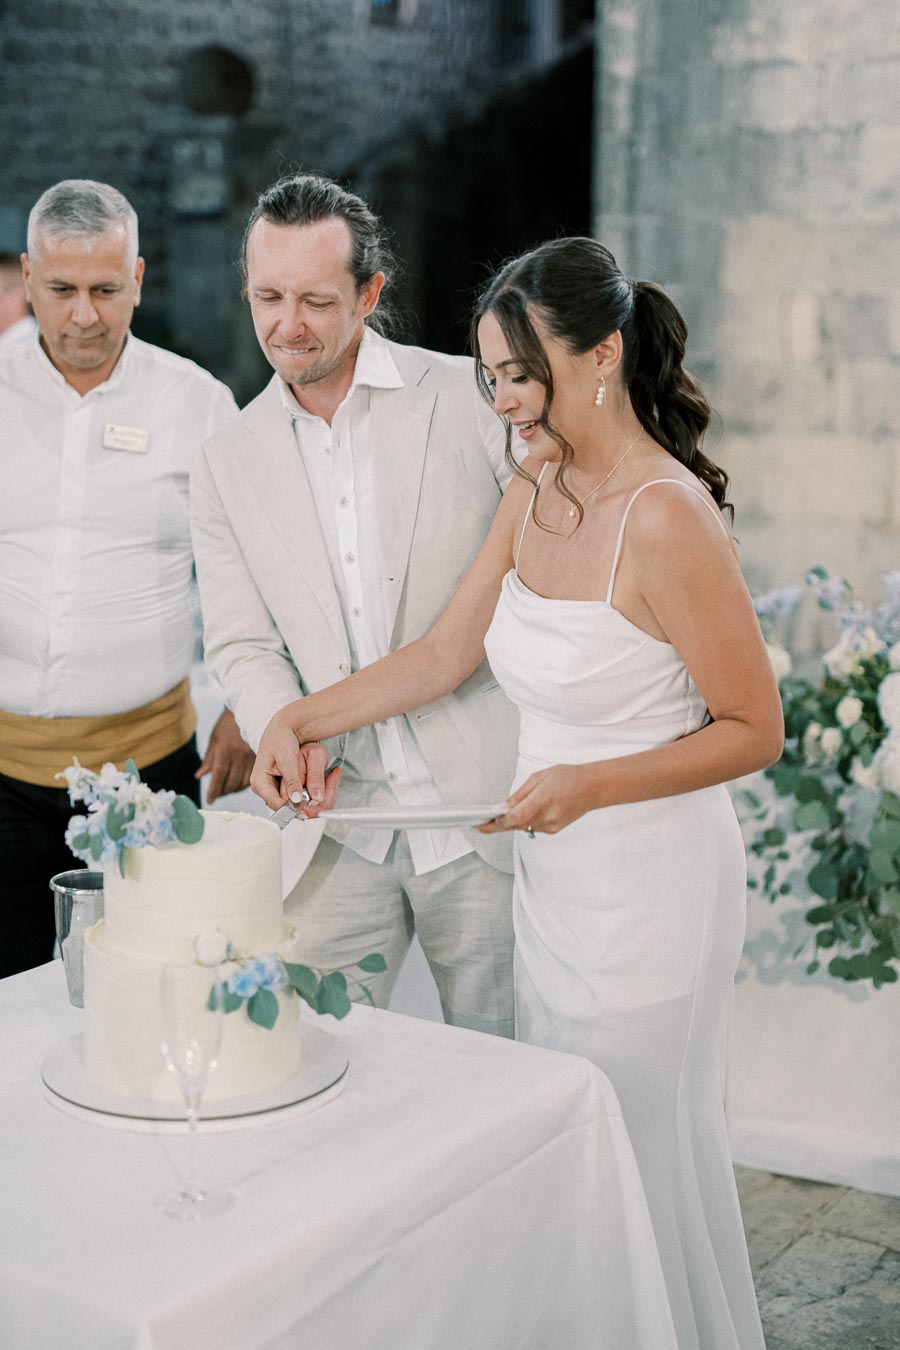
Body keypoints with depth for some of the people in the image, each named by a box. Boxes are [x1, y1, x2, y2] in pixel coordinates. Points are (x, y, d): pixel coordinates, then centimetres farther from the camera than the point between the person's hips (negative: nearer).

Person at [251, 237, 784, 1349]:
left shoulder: (667, 519, -21)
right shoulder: (535, 492, 3)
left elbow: (753, 731, -15)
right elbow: (446, 652, 12)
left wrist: (586, 784, -22)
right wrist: (300, 720, 5)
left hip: (648, 883, -7)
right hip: (550, 873, 8)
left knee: (636, 1152, 8)